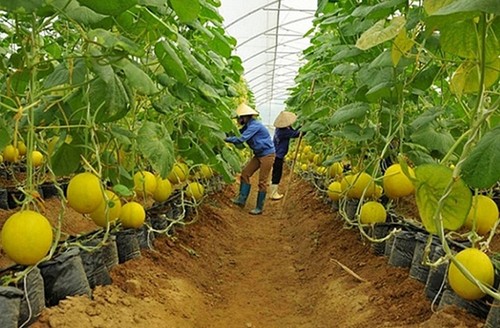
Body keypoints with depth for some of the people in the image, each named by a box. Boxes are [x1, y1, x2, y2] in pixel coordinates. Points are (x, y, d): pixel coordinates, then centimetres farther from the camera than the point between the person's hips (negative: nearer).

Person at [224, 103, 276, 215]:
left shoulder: (254, 126, -23)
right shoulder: (247, 126, 7)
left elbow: (241, 139, -29)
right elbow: (238, 134, 5)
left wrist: (226, 139, -23)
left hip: (267, 155, -9)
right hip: (258, 155, 9)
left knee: (262, 181, -4)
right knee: (245, 173, 3)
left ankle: (259, 208, 5)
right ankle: (242, 199, 7)